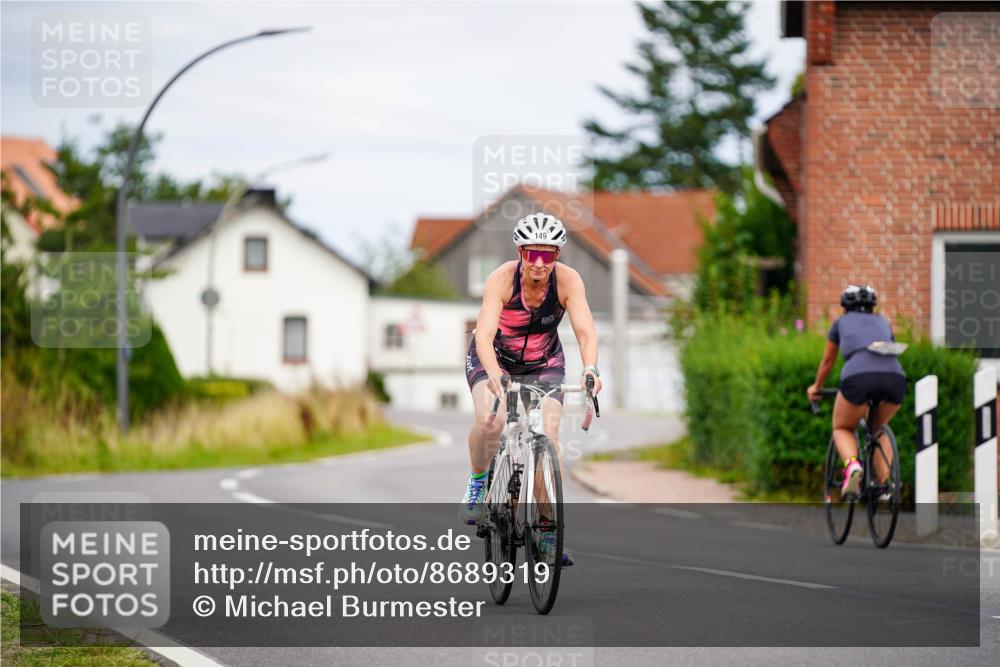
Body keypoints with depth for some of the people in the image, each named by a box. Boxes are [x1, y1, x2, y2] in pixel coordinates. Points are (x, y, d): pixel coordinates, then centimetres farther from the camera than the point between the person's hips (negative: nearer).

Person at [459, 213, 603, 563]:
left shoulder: (568, 280, -24)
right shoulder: (501, 279, -29)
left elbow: (585, 330, -33)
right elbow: (485, 333, -40)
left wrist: (590, 369, -53)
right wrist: (494, 374, -58)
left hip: (543, 363, 2)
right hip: (494, 358, -2)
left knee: (548, 436, -15)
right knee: (490, 420, -30)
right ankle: (477, 481, 0)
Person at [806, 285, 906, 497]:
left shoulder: (841, 322, 29)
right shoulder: (883, 322, 34)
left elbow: (827, 361, 39)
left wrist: (816, 387, 57)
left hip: (858, 376, -3)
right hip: (895, 377, 3)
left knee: (842, 428, 22)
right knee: (878, 427, 31)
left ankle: (852, 465, -10)